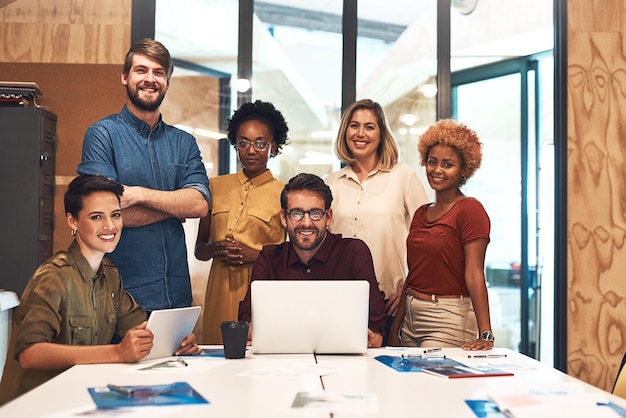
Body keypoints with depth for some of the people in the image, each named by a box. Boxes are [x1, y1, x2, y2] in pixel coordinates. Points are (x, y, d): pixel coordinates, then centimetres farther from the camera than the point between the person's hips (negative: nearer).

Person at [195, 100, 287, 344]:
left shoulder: (284, 194, 0)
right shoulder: (216, 187, 11)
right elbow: (199, 248, 16)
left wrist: (255, 255, -12)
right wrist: (215, 249, -6)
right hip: (220, 288, 3)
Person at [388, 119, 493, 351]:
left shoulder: (470, 209, -10)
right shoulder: (421, 213, 12)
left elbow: (474, 275, -18)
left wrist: (485, 335, -24)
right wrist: (394, 329, 13)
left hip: (449, 318, -7)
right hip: (412, 318, 7)